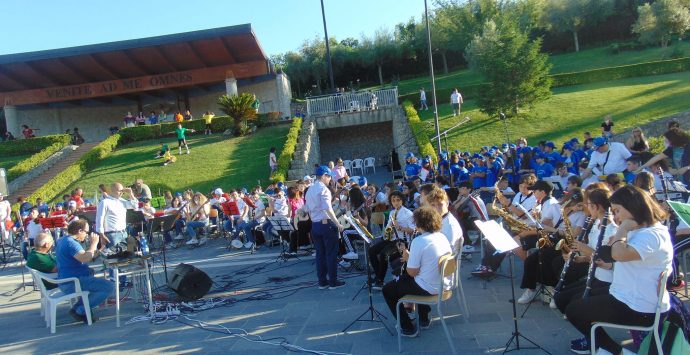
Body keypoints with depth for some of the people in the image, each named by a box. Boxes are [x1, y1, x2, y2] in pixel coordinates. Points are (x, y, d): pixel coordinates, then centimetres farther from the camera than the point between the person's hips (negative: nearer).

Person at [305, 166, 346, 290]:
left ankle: (322, 282, 16)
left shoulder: (309, 190, 13)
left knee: (320, 254, 11)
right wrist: (338, 224, -23)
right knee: (331, 253, 1)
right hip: (326, 224, -8)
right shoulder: (323, 189, -13)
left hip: (315, 225, 8)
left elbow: (308, 210, 16)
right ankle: (333, 281, 7)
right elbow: (328, 209, -23)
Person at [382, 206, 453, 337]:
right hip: (443, 285, 8)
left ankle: (408, 328, 16)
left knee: (387, 290, 10)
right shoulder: (442, 237, 2)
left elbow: (412, 272, -19)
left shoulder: (418, 241, -22)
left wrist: (408, 258, 0)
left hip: (429, 289, -8)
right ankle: (424, 319, 40)